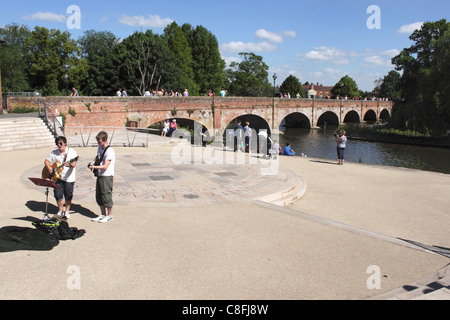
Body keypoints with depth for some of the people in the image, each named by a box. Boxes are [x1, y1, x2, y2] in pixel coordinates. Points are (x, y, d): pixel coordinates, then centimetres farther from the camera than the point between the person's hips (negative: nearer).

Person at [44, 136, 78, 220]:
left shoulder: (71, 152, -7)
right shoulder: (54, 153, 6)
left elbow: (74, 164, -18)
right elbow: (46, 161, 14)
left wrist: (70, 164, -40)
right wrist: (49, 168, -5)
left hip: (69, 178, -3)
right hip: (57, 177, 3)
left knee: (68, 196, 4)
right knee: (58, 195, 2)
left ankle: (67, 211, 24)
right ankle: (60, 211, 22)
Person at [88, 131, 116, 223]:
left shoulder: (109, 151, -17)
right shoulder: (100, 148, 11)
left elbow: (105, 166, -22)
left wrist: (94, 167, -22)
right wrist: (93, 163, 3)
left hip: (107, 176, -9)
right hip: (100, 176, 9)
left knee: (106, 196, -2)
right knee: (98, 196, 13)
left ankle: (110, 215, 12)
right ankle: (103, 215, 25)